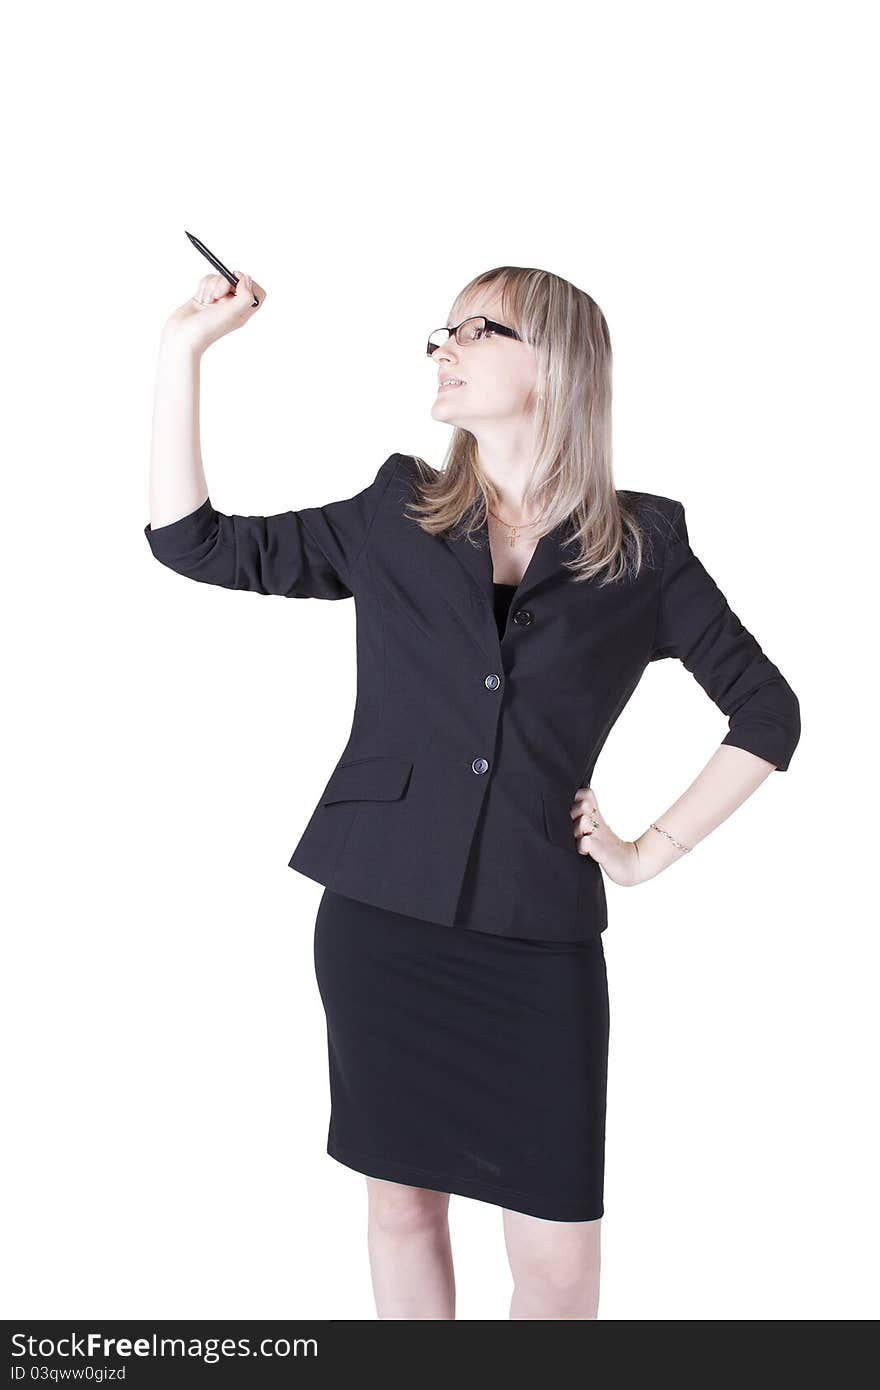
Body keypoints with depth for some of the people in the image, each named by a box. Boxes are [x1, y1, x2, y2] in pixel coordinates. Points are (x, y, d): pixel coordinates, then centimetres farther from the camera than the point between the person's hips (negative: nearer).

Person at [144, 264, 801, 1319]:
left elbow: (767, 714, 8)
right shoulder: (397, 519, 5)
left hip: (539, 937, -1)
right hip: (379, 917, 2)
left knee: (559, 1258, 2)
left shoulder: (642, 547, 1)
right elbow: (192, 542, 5)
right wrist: (184, 349, 1)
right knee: (401, 1201, 14)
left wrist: (655, 850, 3)